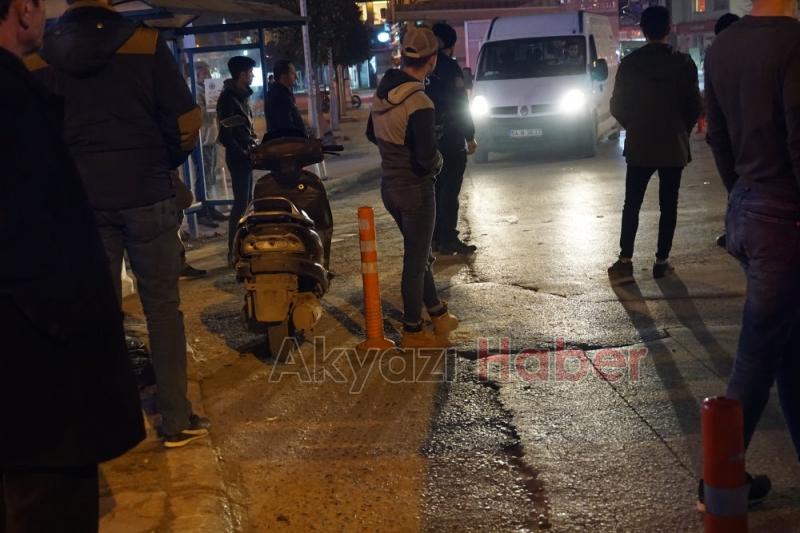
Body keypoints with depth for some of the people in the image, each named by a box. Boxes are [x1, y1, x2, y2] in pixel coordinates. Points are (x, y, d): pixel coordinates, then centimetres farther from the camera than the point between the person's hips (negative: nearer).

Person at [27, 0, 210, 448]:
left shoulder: (37, 60, 3)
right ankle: (177, 420, 11)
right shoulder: (146, 44, -5)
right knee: (163, 307, 7)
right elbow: (186, 123, -7)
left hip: (81, 200, 2)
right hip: (146, 194, -2)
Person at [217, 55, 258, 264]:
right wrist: (243, 153, -18)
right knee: (241, 202, -10)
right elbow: (225, 135, -20)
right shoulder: (228, 98, -15)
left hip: (246, 154, 10)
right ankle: (233, 252, -8)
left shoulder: (242, 96, 14)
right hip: (237, 156, -10)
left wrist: (254, 146, 13)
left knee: (247, 201, 14)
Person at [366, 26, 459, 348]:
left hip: (390, 186, 8)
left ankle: (439, 315, 35)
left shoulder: (382, 93, 1)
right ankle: (412, 332, 17)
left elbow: (372, 134, 16)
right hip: (416, 189, -8)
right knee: (416, 260, 5)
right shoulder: (419, 104, -25)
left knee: (418, 253, 21)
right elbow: (427, 158, -27)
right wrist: (438, 162, -6)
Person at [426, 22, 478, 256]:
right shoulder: (449, 66, -10)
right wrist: (470, 136, -8)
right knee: (449, 190, -4)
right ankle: (448, 240, -4)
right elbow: (461, 104, -13)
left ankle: (436, 237, 16)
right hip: (450, 138, -7)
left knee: (434, 188, 13)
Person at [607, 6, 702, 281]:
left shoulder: (629, 64, -3)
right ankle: (662, 261, 8)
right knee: (668, 205, 7)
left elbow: (617, 106, 0)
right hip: (674, 146, 0)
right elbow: (695, 106, -3)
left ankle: (625, 260, -1)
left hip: (639, 146, 0)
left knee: (632, 204, 6)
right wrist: (682, 131, 15)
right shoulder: (683, 63, -5)